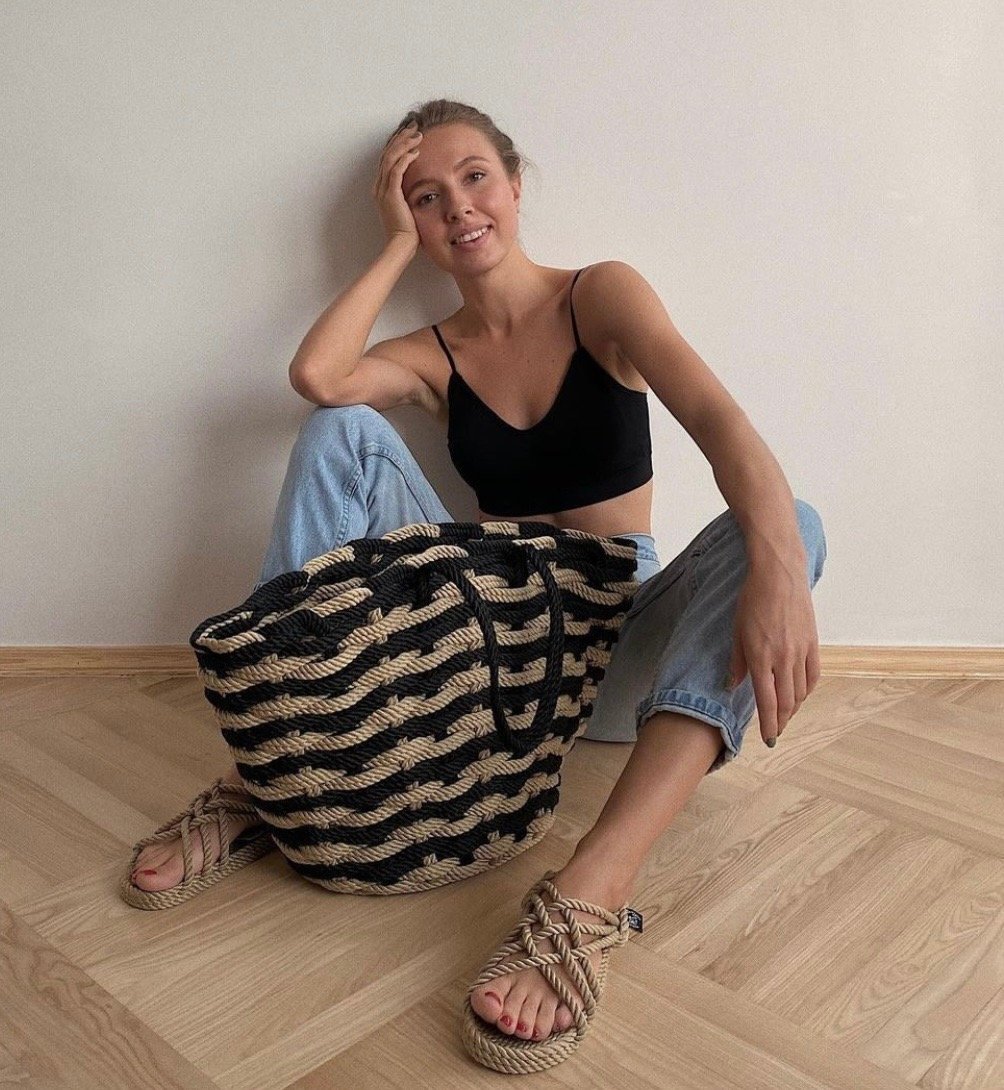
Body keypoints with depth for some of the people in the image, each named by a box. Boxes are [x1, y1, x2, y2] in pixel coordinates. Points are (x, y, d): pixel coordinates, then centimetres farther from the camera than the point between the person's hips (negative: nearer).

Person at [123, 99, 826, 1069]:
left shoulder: (599, 295, -2)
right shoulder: (433, 357, 6)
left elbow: (719, 422, -21)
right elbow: (315, 375, -17)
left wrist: (778, 570, -40)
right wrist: (399, 244, -5)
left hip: (617, 630, -1)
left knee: (791, 524, -30)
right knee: (341, 432, -13)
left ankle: (592, 887, -50)